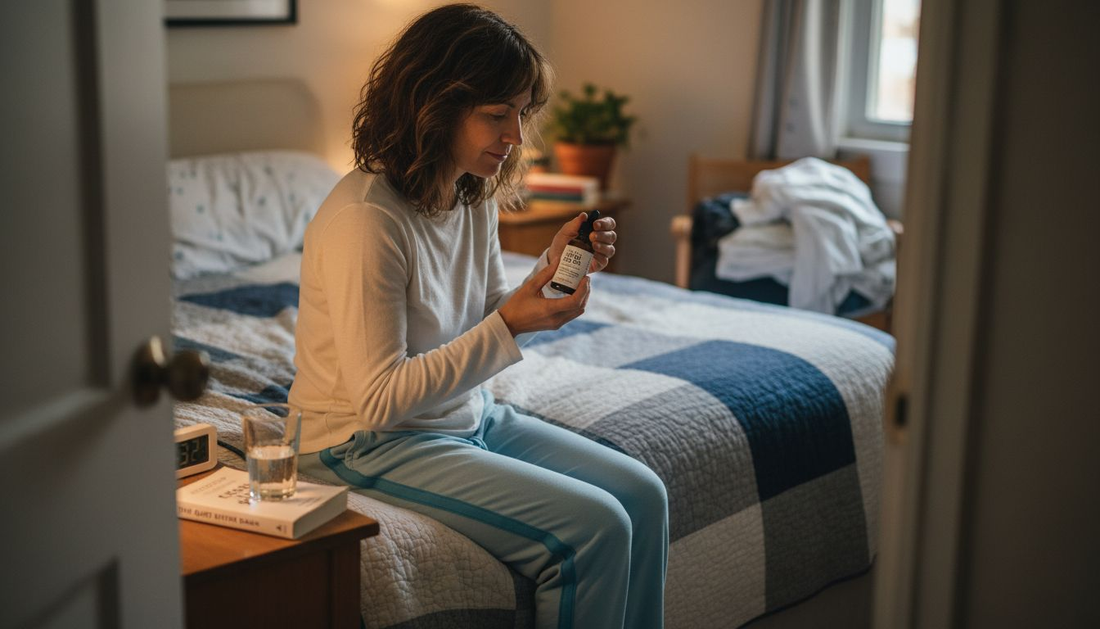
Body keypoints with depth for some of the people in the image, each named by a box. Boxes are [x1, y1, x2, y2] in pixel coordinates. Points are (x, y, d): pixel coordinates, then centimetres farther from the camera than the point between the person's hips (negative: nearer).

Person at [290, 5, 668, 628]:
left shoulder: (475, 197, 1)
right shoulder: (365, 219, -26)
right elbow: (378, 397, -25)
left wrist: (551, 273, -6)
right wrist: (508, 326, -28)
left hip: (469, 415, 9)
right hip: (371, 441, -9)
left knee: (642, 495, -3)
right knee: (593, 528, -20)